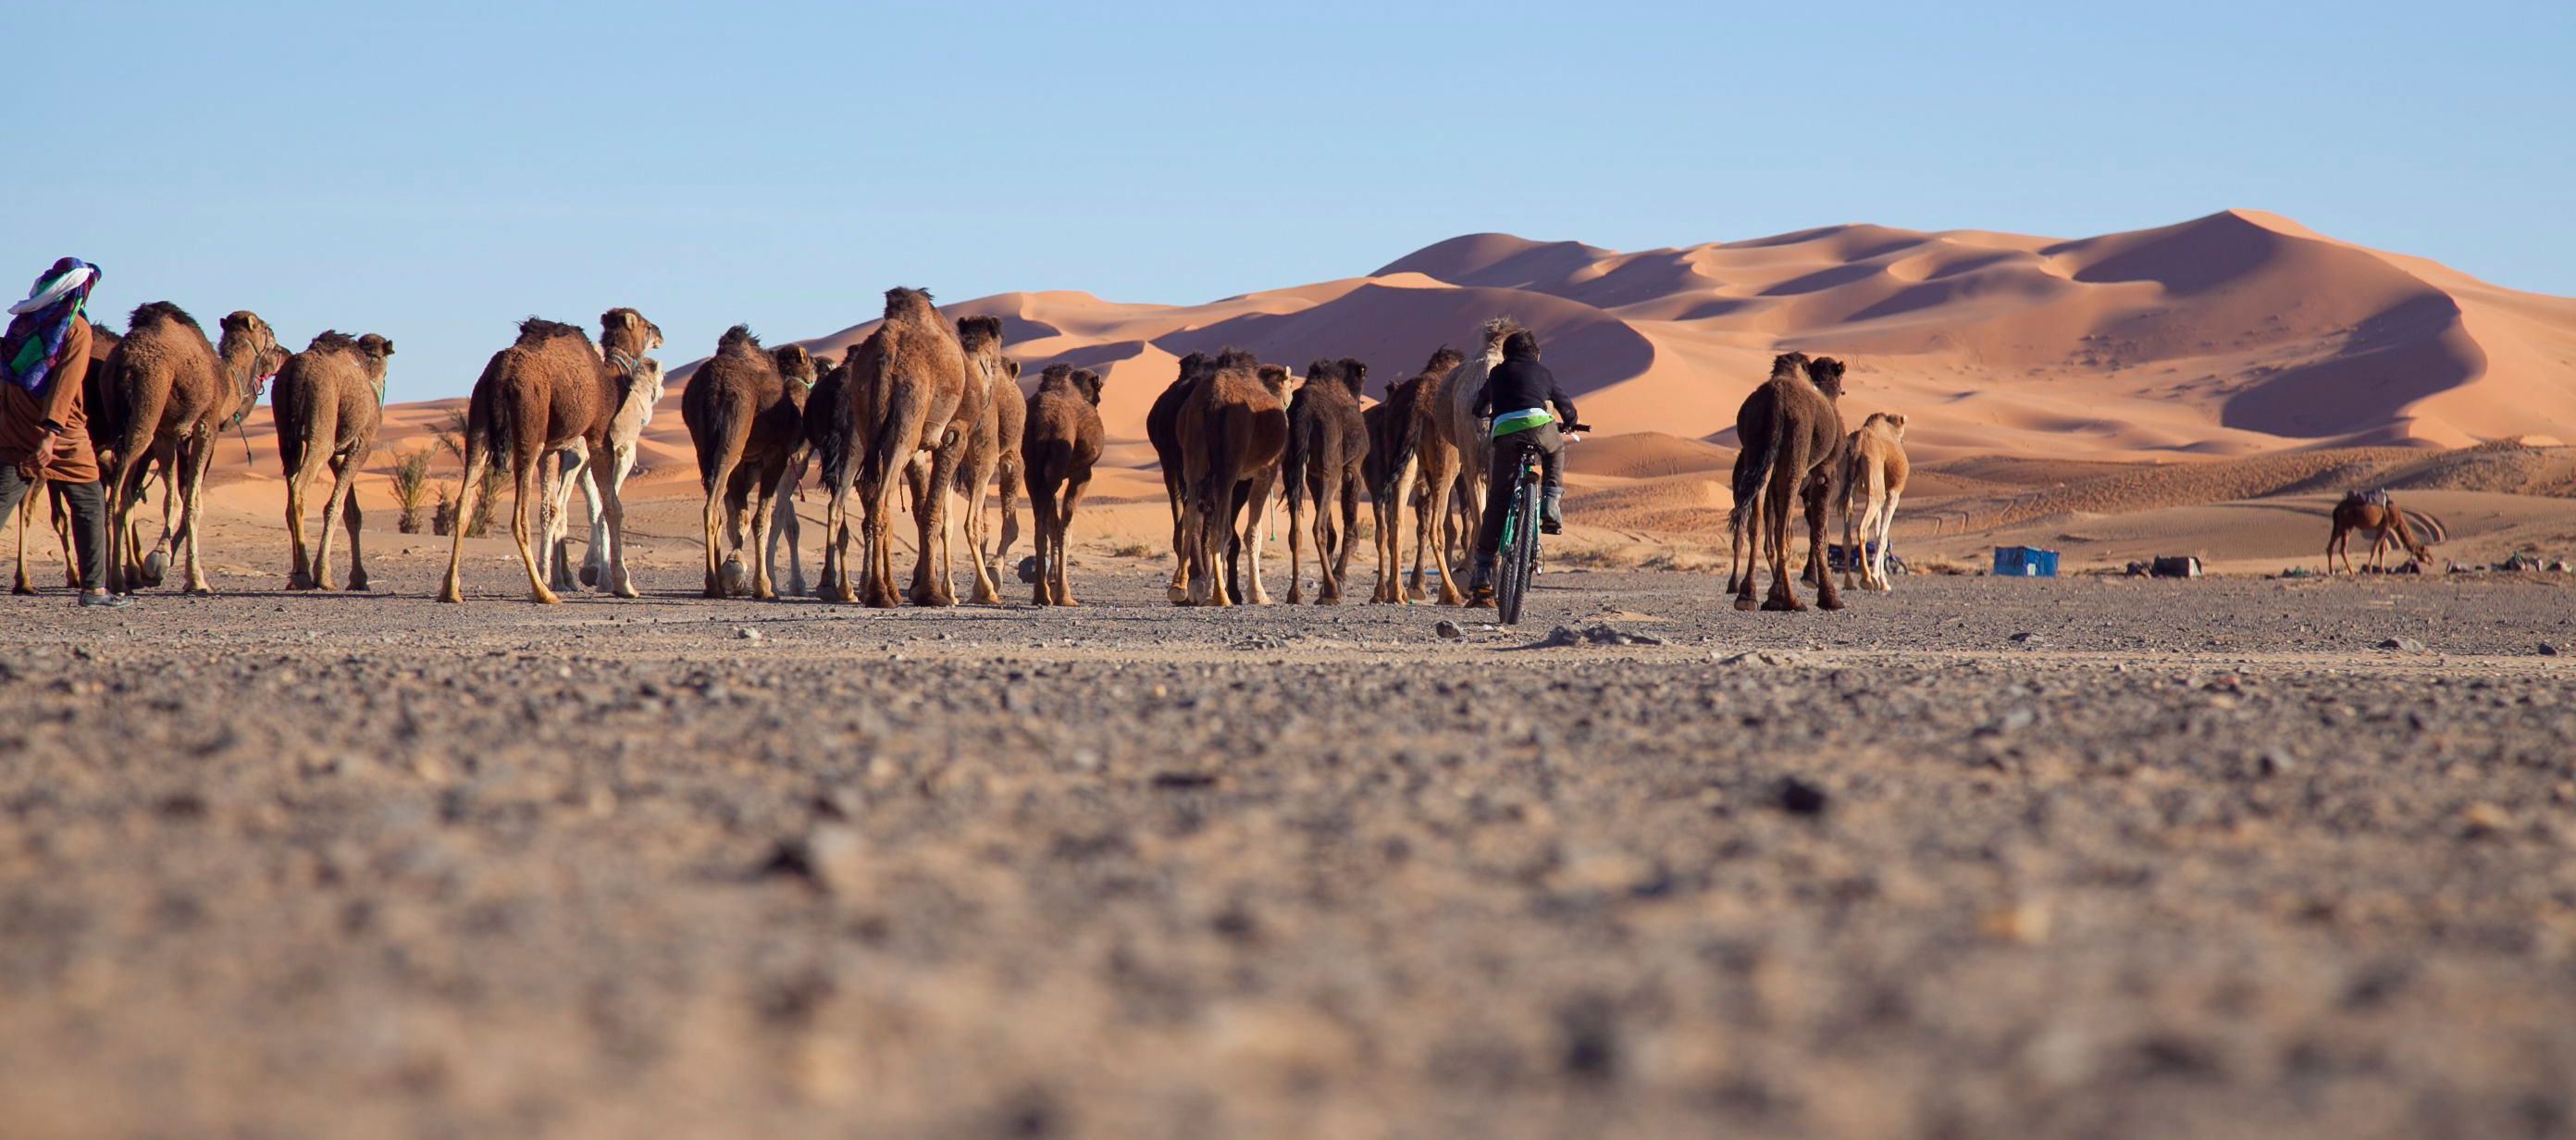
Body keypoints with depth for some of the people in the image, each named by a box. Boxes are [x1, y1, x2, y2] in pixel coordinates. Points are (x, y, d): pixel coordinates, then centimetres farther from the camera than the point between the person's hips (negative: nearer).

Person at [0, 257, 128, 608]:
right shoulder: (76, 328, -8)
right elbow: (66, 382, -17)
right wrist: (51, 434, -24)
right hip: (63, 434, -5)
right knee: (89, 504, 9)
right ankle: (94, 588, 9)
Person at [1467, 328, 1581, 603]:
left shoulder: (1497, 373, 28)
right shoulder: (1543, 372, 25)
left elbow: (1480, 409, 42)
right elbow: (1564, 403, 39)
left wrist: (1489, 413, 67)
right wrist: (1571, 422, 62)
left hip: (1504, 434, 1)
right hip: (1538, 425, -1)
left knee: (1496, 503, 6)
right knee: (1556, 451, 36)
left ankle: (1482, 575, 2)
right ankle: (1551, 508, 17)